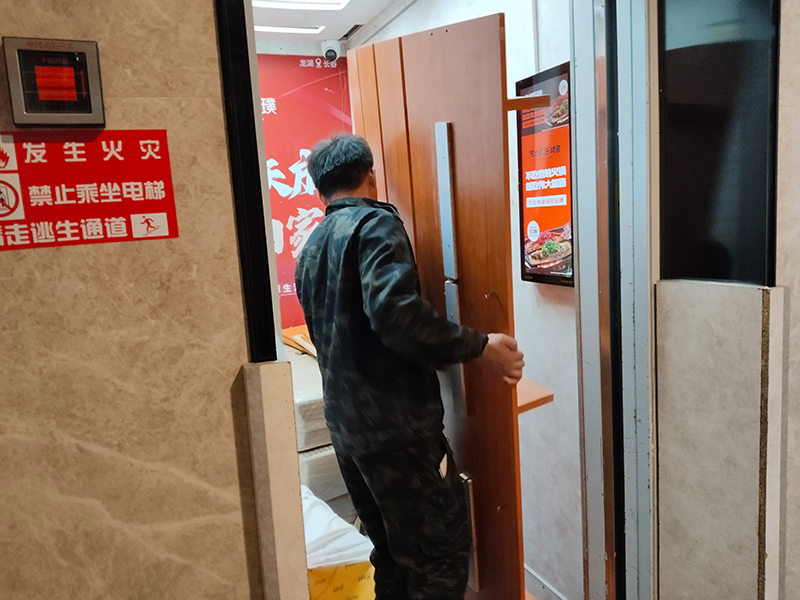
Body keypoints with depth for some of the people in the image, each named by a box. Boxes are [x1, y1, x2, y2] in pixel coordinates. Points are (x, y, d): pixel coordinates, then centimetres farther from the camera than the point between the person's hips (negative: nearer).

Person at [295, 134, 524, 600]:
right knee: (443, 550, 4)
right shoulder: (375, 223, -9)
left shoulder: (311, 247, 16)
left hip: (346, 427, 8)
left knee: (393, 554, 20)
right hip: (397, 423, -8)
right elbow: (395, 311, -27)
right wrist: (479, 347, -20)